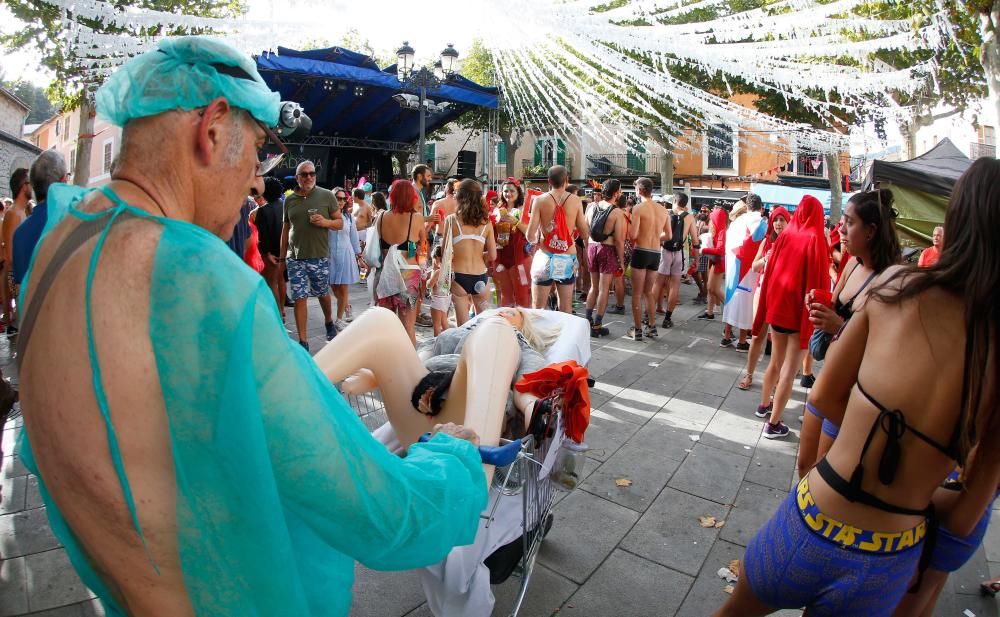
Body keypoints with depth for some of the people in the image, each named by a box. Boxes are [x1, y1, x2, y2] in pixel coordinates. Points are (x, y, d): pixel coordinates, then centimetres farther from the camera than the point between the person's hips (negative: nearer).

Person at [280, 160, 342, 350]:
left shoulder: (326, 195, 0)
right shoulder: (289, 200, 7)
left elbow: (340, 223, 3)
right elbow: (285, 229, 15)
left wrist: (325, 222, -18)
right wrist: (282, 256, 13)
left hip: (320, 257, -1)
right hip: (295, 258, 1)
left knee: (323, 294, 15)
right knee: (299, 299, -1)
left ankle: (329, 323, 44)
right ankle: (303, 342, 7)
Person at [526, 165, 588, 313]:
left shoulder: (540, 200, -5)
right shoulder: (576, 201, -1)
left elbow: (530, 236, -9)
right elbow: (585, 234, 2)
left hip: (545, 259, -2)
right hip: (568, 259, 2)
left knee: (538, 308, 6)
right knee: (566, 309, 11)